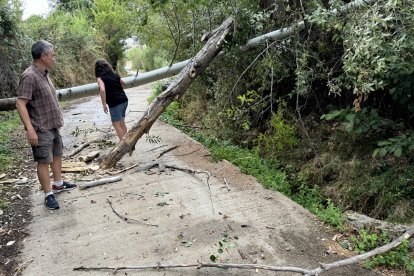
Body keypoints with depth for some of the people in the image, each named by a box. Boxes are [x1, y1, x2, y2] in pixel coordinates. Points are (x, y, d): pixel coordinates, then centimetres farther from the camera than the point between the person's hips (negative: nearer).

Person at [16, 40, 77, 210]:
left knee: (57, 154, 19)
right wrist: (30, 129, -28)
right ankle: (48, 194, 9)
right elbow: (20, 103, -24)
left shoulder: (44, 74, 8)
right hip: (41, 129, -9)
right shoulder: (30, 76, -20)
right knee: (44, 161, -1)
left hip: (53, 125, 9)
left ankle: (58, 184, 36)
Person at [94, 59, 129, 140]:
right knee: (121, 123, 19)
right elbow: (123, 84, 26)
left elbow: (102, 90, -24)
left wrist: (104, 104, -18)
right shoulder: (114, 74, 12)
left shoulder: (100, 77, -7)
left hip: (115, 104, -7)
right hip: (124, 100, 7)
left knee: (116, 125, -1)